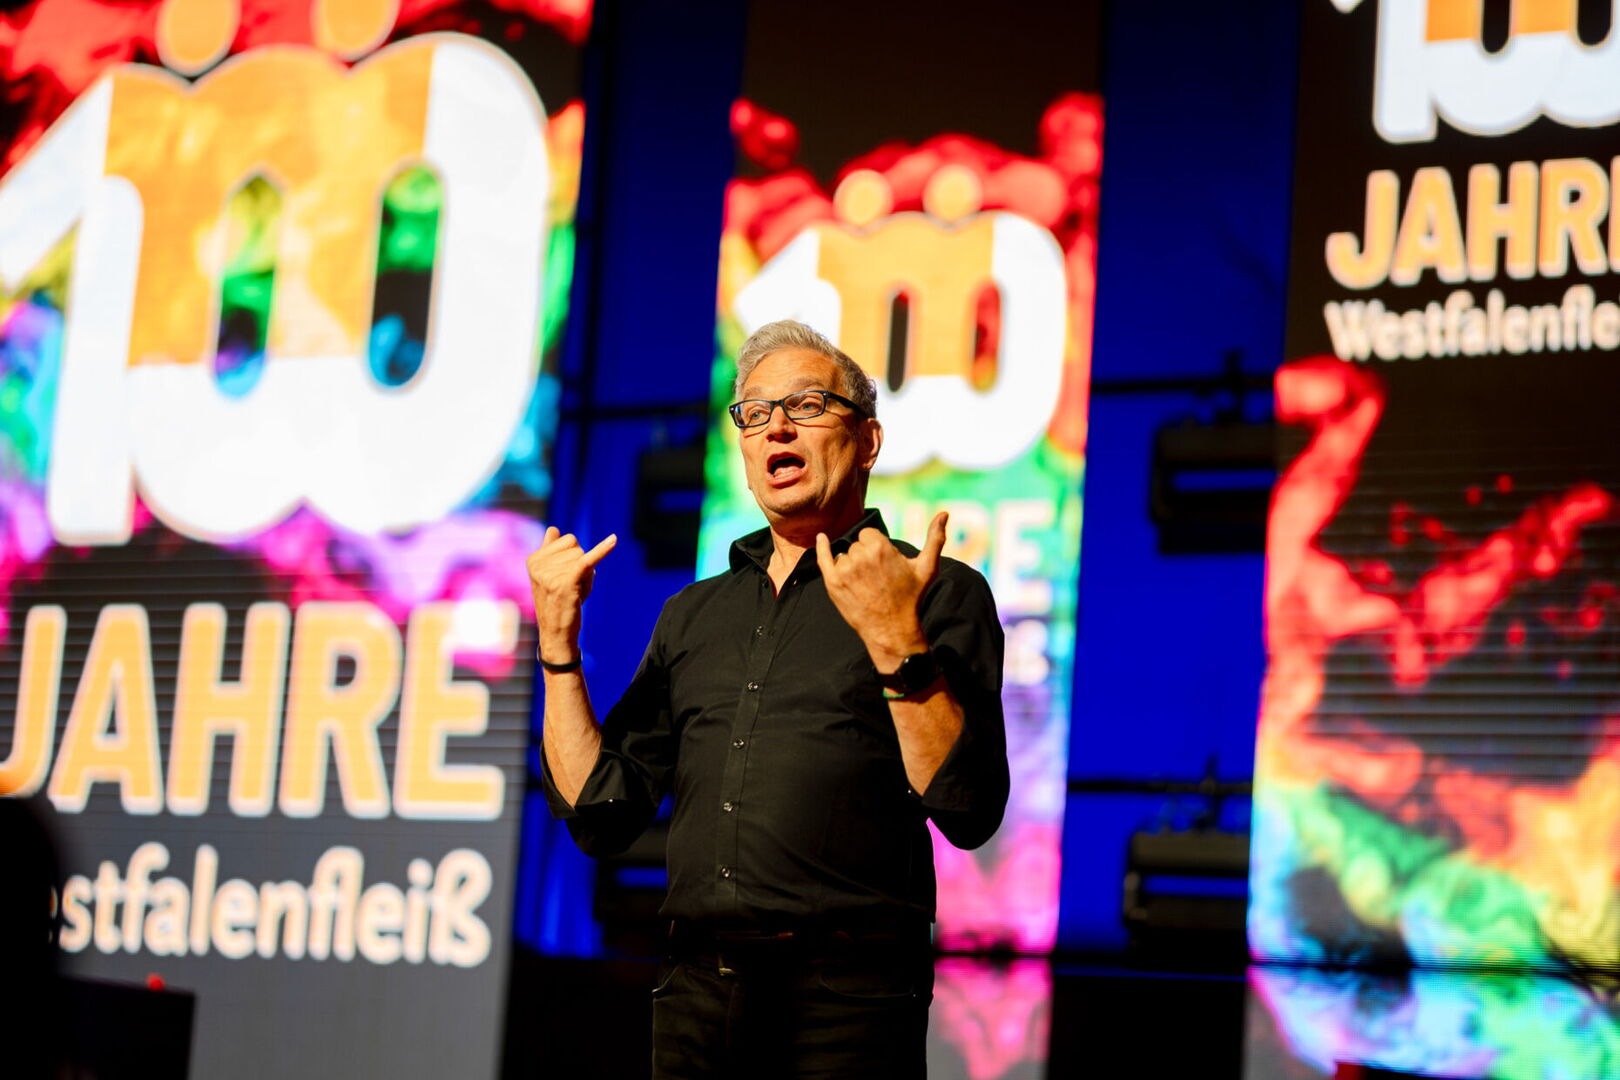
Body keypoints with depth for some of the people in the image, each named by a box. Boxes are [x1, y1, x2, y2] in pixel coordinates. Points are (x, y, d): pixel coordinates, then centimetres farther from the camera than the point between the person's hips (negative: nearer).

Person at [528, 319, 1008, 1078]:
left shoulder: (939, 593, 1)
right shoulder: (693, 615, 18)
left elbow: (969, 813, -11)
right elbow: (600, 812, 12)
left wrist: (895, 641, -21)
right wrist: (558, 640, 7)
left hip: (844, 996, -5)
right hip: (695, 992, 5)